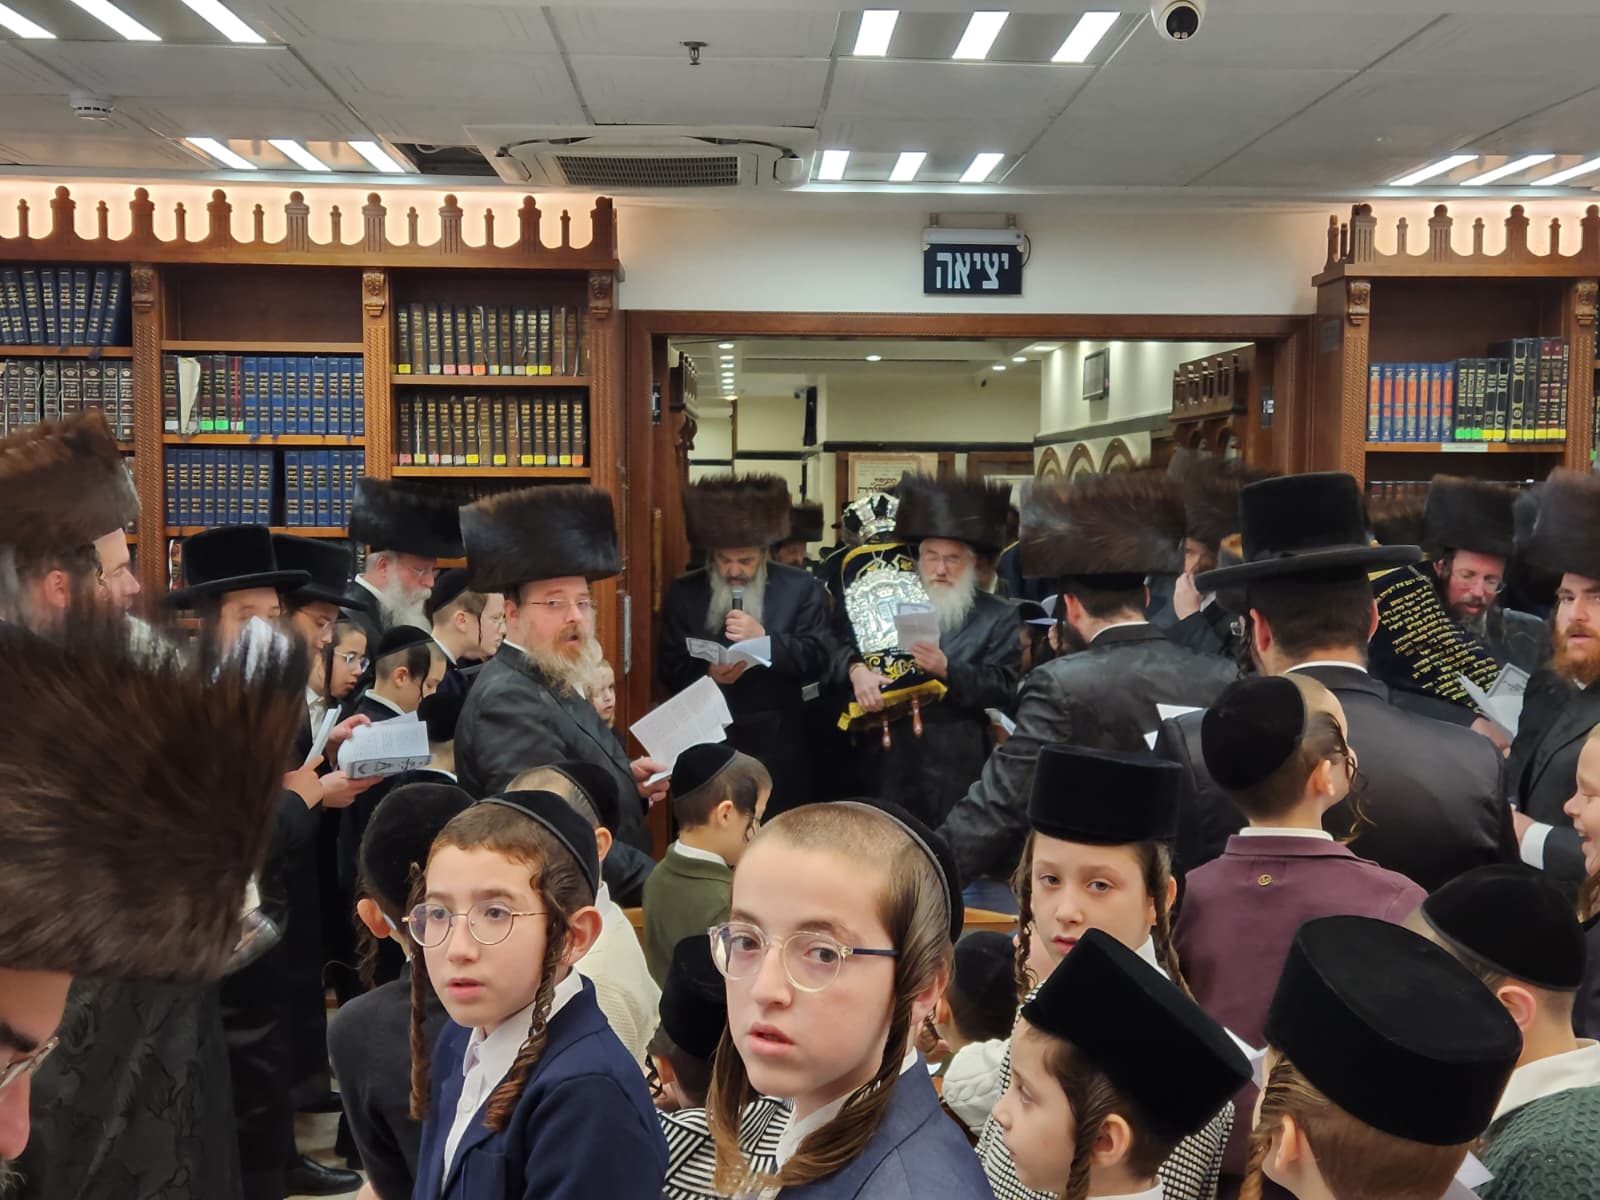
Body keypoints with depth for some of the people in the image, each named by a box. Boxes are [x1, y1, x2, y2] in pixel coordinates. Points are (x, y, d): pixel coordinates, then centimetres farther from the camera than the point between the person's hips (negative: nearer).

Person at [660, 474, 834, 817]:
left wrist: (764, 638, -17)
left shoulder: (799, 588, 2)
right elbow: (670, 669, 4)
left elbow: (818, 660, -4)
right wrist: (707, 675, -16)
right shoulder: (683, 593, 6)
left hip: (778, 746, 0)